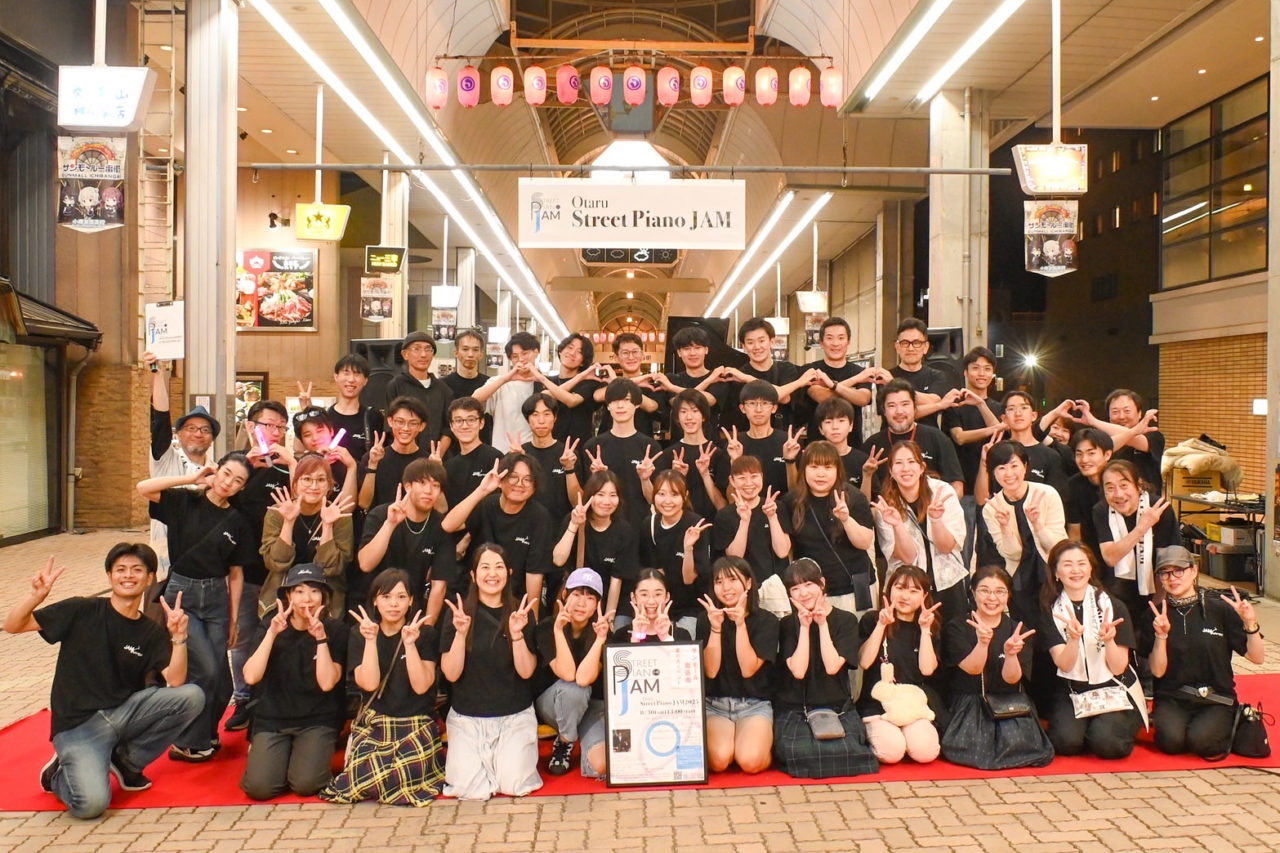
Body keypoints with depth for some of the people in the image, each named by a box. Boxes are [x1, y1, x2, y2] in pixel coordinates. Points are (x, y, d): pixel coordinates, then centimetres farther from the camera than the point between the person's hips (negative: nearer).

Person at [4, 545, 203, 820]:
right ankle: (61, 773, 12)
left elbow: (175, 682, -9)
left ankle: (127, 760, 3)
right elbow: (12, 626, -5)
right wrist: (36, 596, -24)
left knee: (192, 696, -20)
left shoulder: (152, 633, 4)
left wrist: (178, 636, -23)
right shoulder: (82, 611, -2)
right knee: (91, 804, -27)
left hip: (125, 713, 4)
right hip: (78, 724, -4)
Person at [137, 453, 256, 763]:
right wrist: (191, 479, -14)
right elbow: (143, 488, -17)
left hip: (216, 598, 3)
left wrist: (234, 618, 5)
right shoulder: (185, 501, -2)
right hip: (182, 593, -3)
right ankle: (188, 743, 8)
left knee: (220, 678, 1)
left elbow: (235, 573, 6)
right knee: (207, 670, -12)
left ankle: (206, 734, 27)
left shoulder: (237, 522, 3)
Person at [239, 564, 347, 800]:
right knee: (259, 787, -20)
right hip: (272, 719, 2)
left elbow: (327, 682, -15)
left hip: (317, 721, -1)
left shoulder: (335, 630, -4)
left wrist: (320, 638, -22)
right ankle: (271, 753, 13)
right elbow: (251, 676, -13)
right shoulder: (269, 626, 0)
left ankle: (315, 755, 10)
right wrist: (272, 633, -21)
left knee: (305, 784, -24)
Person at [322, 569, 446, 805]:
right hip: (373, 723, 2)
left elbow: (421, 686, -12)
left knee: (405, 776, -26)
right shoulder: (359, 634, 3)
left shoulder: (425, 634, -1)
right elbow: (369, 683, -10)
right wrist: (370, 640, -17)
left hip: (416, 724, -1)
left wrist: (409, 644, -20)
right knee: (364, 775, -24)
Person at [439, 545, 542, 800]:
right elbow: (451, 674, -8)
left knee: (515, 785, -16)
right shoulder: (458, 614, -2)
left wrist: (517, 634, -22)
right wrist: (460, 633, -22)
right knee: (470, 788, -17)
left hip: (515, 715, 0)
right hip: (467, 717, 0)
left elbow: (526, 671, -7)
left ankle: (509, 754, 17)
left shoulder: (521, 613, -1)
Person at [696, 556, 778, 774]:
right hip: (715, 704, 1)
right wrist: (715, 627, -17)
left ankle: (767, 746, 5)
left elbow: (748, 669, -12)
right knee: (719, 760, -27)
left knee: (750, 761, -28)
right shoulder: (705, 619, 3)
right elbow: (711, 670, -7)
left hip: (755, 705, -1)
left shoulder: (766, 621, -1)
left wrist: (740, 624, -18)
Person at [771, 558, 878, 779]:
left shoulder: (846, 620, 3)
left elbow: (832, 666, -11)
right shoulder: (788, 625, 5)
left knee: (846, 752, -28)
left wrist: (822, 624, -8)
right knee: (797, 753, -30)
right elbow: (798, 671, -10)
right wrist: (804, 627, -8)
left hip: (837, 707, 0)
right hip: (794, 710, 0)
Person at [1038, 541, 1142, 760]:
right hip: (1071, 693, 1)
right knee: (1066, 741, -26)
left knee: (1106, 741, -27)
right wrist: (1074, 637, -32)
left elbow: (1118, 668, -7)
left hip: (1115, 692, 0)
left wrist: (1108, 640, -28)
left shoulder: (1114, 607, -3)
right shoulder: (1050, 611, -2)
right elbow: (1065, 665, -12)